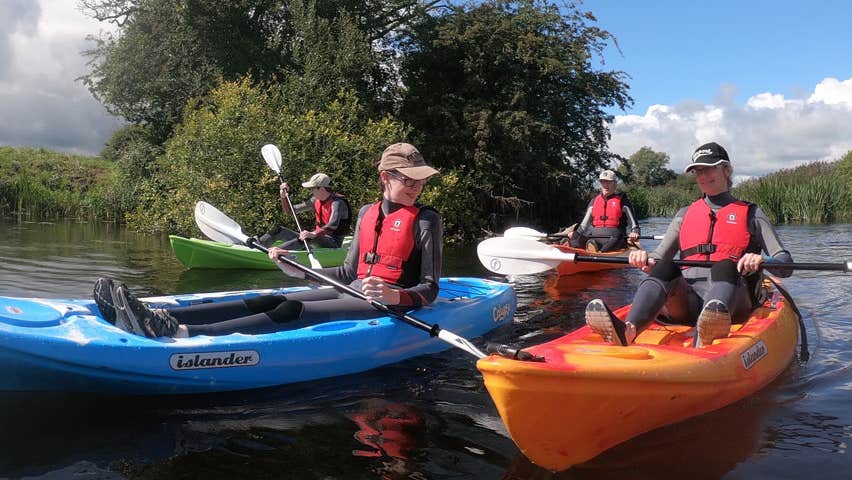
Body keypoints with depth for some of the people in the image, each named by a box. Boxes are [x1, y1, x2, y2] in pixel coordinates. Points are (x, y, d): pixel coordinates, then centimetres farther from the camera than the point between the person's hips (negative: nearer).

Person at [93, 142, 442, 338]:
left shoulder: (426, 220, -4)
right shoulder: (367, 213, 15)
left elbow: (429, 291, -8)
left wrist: (395, 296, -29)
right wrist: (296, 270, 12)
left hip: (395, 305, -6)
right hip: (353, 292, 7)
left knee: (294, 312, -28)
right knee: (272, 302, -14)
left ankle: (180, 333, -44)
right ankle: (157, 317, -27)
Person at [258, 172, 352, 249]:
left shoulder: (337, 203, -16)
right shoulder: (315, 200, 8)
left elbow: (333, 225, -35)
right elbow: (289, 211, 15)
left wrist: (314, 234, -50)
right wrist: (284, 196, -3)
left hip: (333, 244, -8)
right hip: (318, 238, 8)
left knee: (310, 238, -39)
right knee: (279, 230, -2)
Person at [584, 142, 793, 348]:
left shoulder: (750, 214, 17)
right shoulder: (685, 214, 25)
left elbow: (785, 265, 8)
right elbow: (658, 258, 17)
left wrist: (761, 260, -15)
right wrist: (644, 259, -7)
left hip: (734, 300, -1)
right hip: (687, 298, 2)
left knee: (725, 266, -33)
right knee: (665, 268, -29)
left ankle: (706, 338, -66)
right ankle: (628, 330, -59)